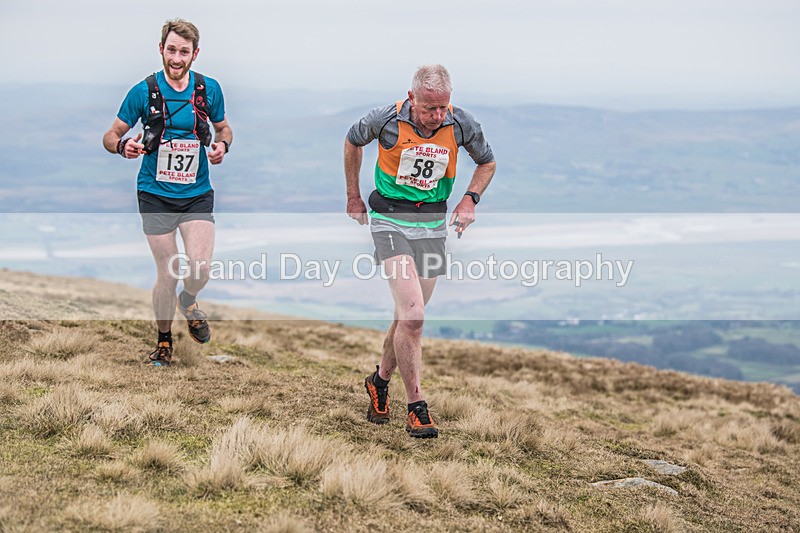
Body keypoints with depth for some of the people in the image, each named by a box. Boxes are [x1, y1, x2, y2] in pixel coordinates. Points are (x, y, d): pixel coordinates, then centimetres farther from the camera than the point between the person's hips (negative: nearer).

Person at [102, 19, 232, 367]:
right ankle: (163, 341, 22)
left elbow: (222, 128, 17)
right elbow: (110, 136, 2)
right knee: (167, 273, 0)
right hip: (156, 195, -1)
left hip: (197, 194, 1)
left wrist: (222, 146, -6)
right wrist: (123, 146, -21)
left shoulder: (209, 89, 0)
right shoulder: (143, 91, -6)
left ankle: (188, 301, 24)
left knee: (200, 269, -13)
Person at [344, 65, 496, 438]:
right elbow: (353, 141, 8)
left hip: (433, 223, 4)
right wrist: (353, 196, 12)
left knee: (409, 317, 12)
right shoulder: (386, 119, -14)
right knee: (412, 316, -18)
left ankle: (380, 381, 38)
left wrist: (470, 198, -4)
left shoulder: (462, 124, -7)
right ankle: (416, 408, -9)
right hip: (390, 220, -4)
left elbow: (487, 162, 12)